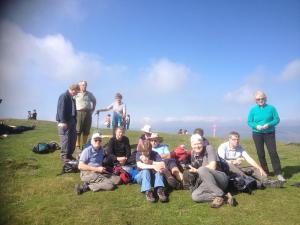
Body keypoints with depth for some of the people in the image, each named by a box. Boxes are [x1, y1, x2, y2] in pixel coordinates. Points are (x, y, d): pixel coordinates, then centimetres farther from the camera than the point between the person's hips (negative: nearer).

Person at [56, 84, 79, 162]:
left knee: (73, 138, 9)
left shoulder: (72, 98, 18)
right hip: (64, 121, -9)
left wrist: (75, 120, 14)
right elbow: (61, 110, -16)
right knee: (65, 138, -6)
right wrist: (63, 121, -21)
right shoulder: (63, 96, -9)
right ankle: (64, 155, 3)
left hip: (72, 120, 9)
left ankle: (69, 154, 20)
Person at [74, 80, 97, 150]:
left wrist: (93, 109, 18)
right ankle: (78, 145, 0)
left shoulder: (89, 94, 14)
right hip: (79, 112, -4)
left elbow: (94, 101, 27)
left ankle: (84, 145, 14)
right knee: (78, 130, -6)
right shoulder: (76, 94, 2)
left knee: (86, 130, 5)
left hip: (88, 113, 4)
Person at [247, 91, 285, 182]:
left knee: (273, 152, -9)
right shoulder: (253, 110, 0)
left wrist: (268, 124, -20)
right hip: (257, 134, 2)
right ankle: (265, 172, 20)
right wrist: (256, 126, -19)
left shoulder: (271, 108, -2)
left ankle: (278, 173, -2)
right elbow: (249, 122, 1)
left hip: (269, 133, -1)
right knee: (260, 153, 6)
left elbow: (277, 119, -3)